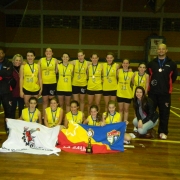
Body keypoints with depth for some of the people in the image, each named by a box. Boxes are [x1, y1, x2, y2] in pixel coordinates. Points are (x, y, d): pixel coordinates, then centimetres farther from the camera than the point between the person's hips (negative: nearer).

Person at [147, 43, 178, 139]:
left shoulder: (172, 64, 2)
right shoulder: (151, 63, 5)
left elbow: (174, 77, 10)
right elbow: (148, 75, 14)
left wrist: (167, 84, 9)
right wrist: (152, 83, 7)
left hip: (165, 93, -1)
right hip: (152, 92, 1)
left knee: (164, 113, 2)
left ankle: (163, 132, 15)